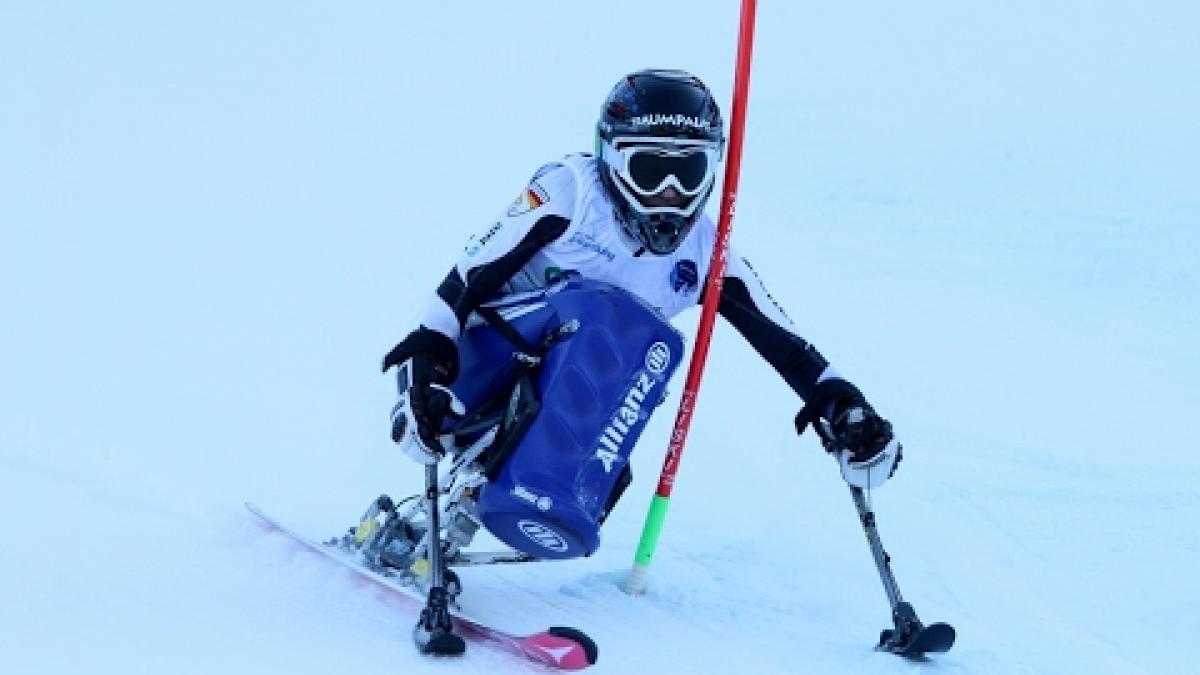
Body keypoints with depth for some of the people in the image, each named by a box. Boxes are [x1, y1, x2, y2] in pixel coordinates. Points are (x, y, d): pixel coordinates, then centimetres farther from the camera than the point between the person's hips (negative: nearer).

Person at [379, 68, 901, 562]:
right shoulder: (571, 191, -14)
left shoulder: (704, 251, 1)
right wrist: (427, 354, -29)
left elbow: (782, 338, 0)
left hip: (575, 398, 6)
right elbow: (471, 273, -18)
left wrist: (839, 401, -13)